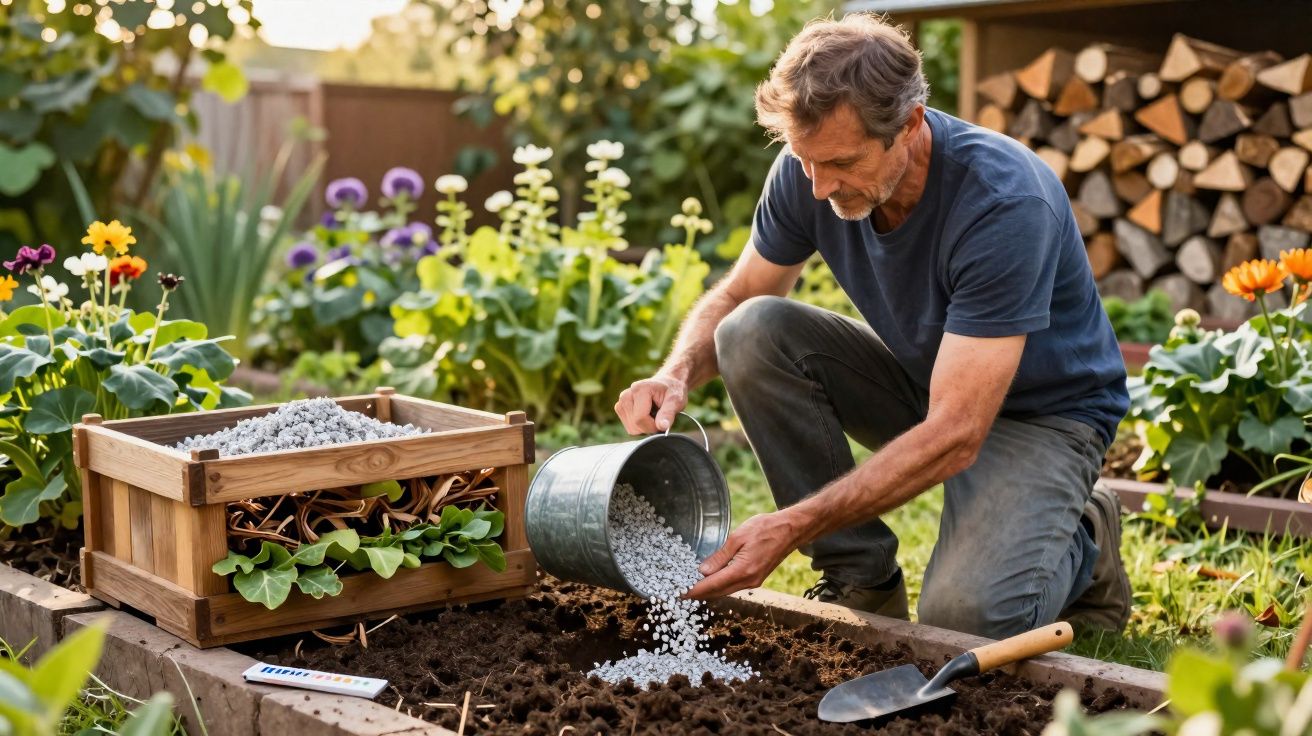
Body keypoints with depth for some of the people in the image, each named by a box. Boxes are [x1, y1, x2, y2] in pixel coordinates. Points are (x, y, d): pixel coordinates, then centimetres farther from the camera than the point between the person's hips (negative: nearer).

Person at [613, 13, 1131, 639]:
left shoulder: (1005, 203, -34)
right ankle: (860, 576, -6)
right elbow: (734, 298, -1)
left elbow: (955, 436, -36)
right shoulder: (811, 169, -16)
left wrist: (793, 526, -41)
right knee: (755, 332, -20)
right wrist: (676, 375, -24)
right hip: (922, 380, 6)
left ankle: (1080, 544, 7)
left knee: (963, 615, -30)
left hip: (1043, 410, -6)